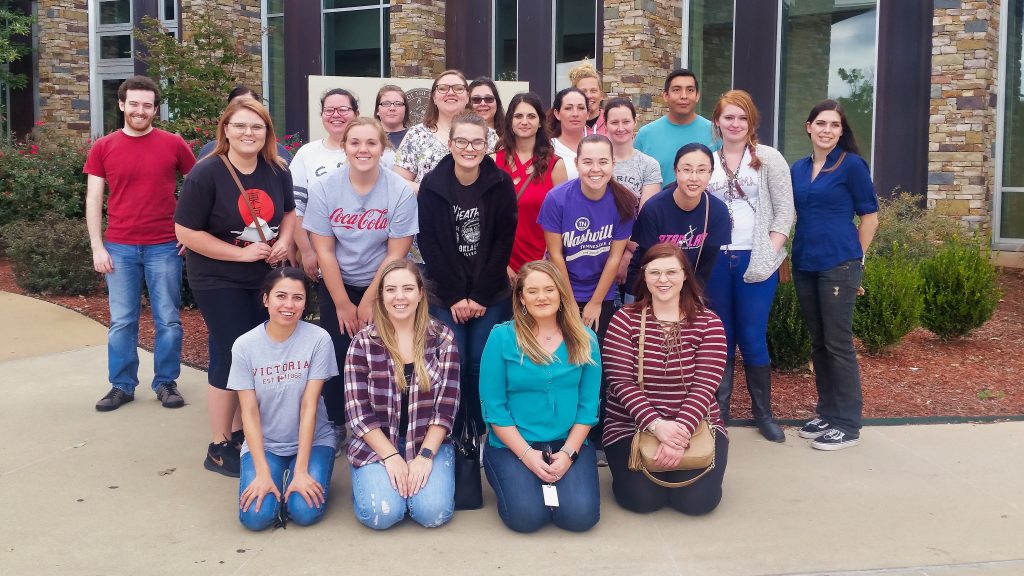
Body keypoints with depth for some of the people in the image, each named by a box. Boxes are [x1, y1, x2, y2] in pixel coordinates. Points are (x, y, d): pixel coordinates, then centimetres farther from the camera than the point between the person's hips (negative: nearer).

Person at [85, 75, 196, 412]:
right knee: (121, 321, 7)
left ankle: (166, 383, 18)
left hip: (164, 246, -1)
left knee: (168, 320, 5)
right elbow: (93, 200, 4)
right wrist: (97, 246, -2)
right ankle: (122, 385, 20)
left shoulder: (173, 145, 1)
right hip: (119, 248, 1)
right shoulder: (103, 148, 3)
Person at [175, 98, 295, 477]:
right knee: (233, 358, -6)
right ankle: (219, 448, 10)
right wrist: (241, 253, -19)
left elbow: (289, 212, 16)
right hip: (219, 283, -6)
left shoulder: (277, 171, 0)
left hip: (265, 279, 6)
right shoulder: (206, 174, -16)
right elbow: (185, 232, -15)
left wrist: (283, 242, -5)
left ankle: (241, 433, 29)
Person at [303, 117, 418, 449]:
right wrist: (343, 305, -9)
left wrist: (368, 302, -11)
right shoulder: (323, 188, -10)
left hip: (382, 287, -1)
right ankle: (334, 426, 17)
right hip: (335, 285, 1)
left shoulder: (401, 192, -13)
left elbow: (396, 254, -11)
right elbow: (324, 251, -9)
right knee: (336, 355, -3)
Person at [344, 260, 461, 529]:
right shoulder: (363, 342, -5)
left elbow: (447, 405, -5)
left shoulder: (442, 338, -3)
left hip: (429, 443, 1)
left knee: (433, 513, -21)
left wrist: (425, 456, -14)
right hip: (376, 444, 0)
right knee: (382, 514, -22)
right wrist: (391, 456, -14)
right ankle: (370, 480, 12)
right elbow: (357, 410, -7)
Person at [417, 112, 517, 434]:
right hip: (446, 295, 0)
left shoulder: (501, 183, -5)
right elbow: (428, 242, -4)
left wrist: (480, 295, -8)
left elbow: (504, 241, -5)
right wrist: (454, 296, -9)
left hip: (491, 295, 0)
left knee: (482, 365, 0)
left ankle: (482, 433, 18)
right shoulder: (432, 185, -5)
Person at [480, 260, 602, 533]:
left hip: (569, 443, 2)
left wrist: (568, 452, -10)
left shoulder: (584, 339, 1)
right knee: (527, 516, -22)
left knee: (581, 516, -19)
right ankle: (511, 479, 12)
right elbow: (494, 406, -7)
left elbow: (588, 405, 2)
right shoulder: (501, 337, -6)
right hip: (512, 445, -2)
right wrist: (527, 454, -13)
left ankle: (550, 484, 14)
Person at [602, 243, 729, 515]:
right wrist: (656, 425, -25)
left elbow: (705, 386, -10)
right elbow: (621, 382, -12)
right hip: (632, 426, -1)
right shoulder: (624, 320, -4)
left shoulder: (708, 322, -2)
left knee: (697, 499, -17)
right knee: (642, 498, -19)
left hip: (696, 425, 1)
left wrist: (682, 430, -26)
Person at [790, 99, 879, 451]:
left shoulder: (852, 165, -5)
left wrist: (856, 260, -1)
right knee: (818, 343, 12)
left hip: (838, 266, -6)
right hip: (804, 266, 6)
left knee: (838, 344, -3)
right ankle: (827, 412, 24)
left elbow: (869, 216, -3)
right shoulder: (798, 168, 11)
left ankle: (848, 424, 6)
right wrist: (794, 256, 13)